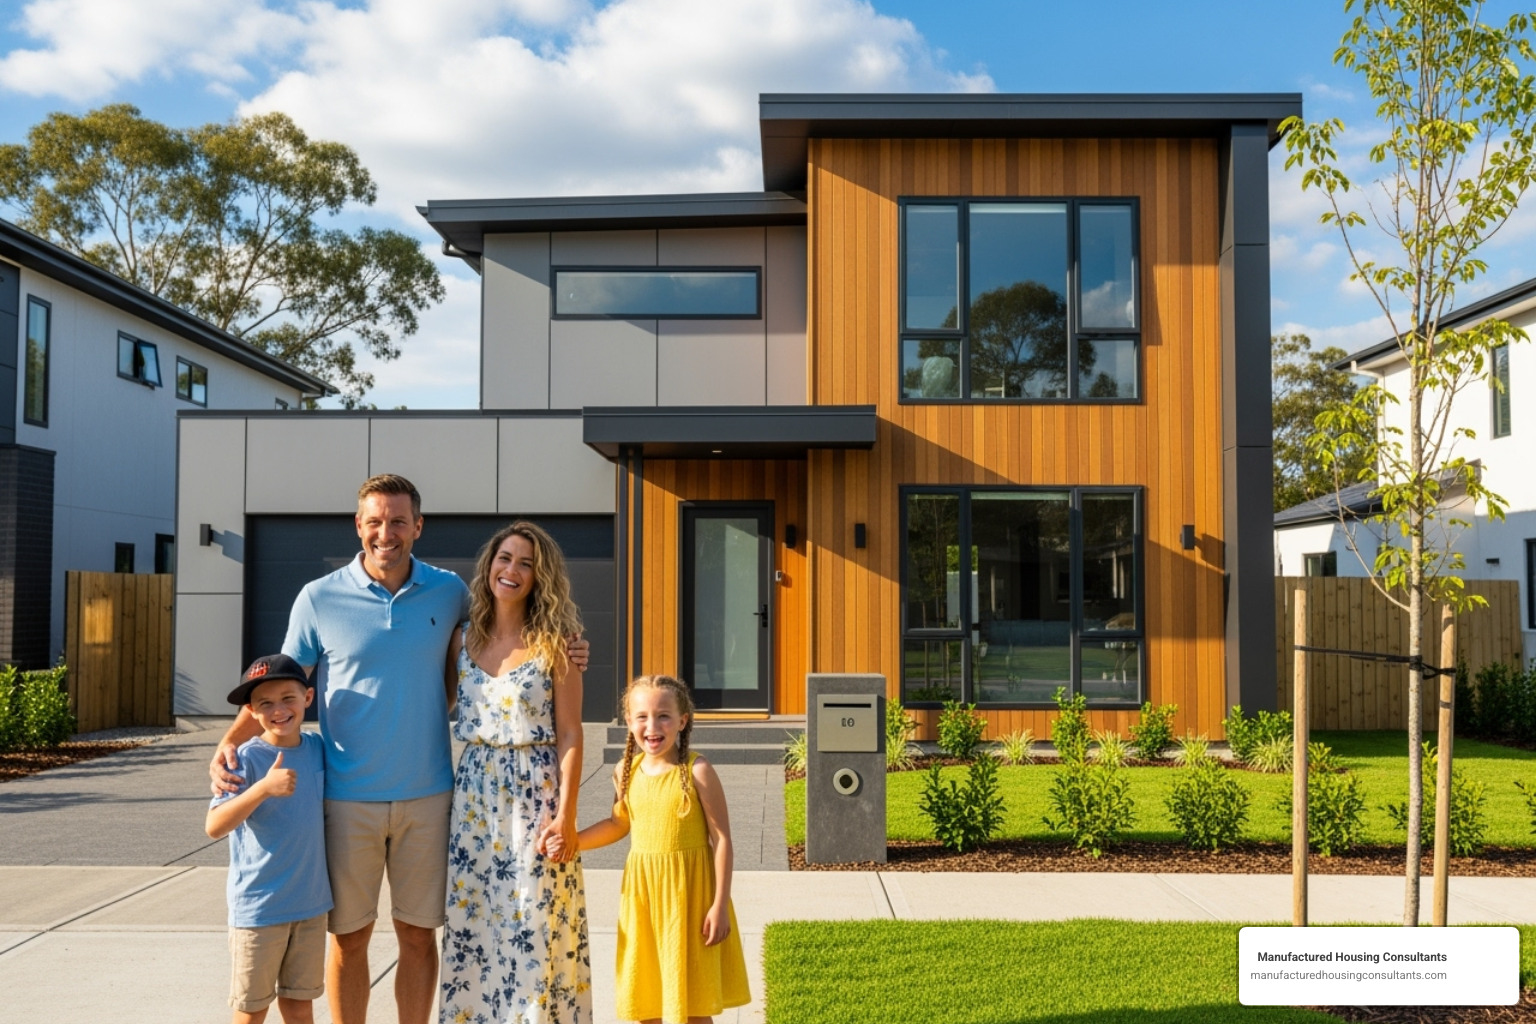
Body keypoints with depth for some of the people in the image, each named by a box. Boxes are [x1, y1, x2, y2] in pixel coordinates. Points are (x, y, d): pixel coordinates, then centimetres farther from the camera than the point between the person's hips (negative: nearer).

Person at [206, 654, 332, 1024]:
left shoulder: (317, 748, 1)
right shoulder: (247, 759, -14)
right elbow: (214, 827, -24)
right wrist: (264, 787, -34)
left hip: (311, 903, 4)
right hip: (258, 906, -4)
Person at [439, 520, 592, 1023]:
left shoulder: (553, 644, -6)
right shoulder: (464, 638, 6)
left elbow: (569, 735, -7)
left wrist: (565, 815, -12)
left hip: (534, 793, -4)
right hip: (475, 793, 4)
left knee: (535, 923, 1)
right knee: (472, 921, 9)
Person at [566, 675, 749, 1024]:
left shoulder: (697, 771, -12)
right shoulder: (625, 771, 2)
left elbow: (721, 838, -10)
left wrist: (720, 905, -12)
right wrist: (573, 841, 2)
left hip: (688, 890, -4)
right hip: (641, 890, 5)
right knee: (646, 995, 13)